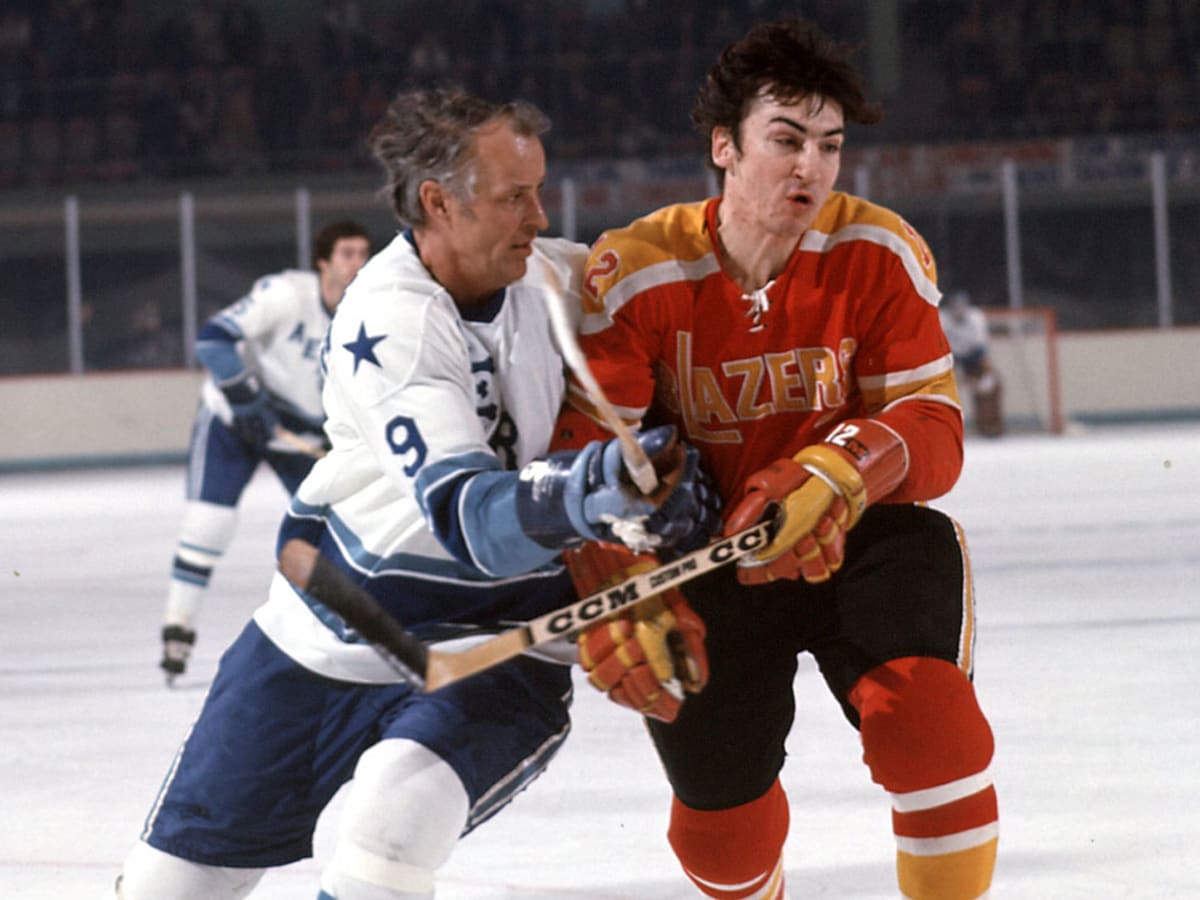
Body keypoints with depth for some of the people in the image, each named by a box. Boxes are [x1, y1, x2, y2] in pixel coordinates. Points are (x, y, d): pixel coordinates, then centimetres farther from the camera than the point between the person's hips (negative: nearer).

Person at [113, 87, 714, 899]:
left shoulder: (554, 276, -10)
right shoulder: (389, 322, -24)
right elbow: (470, 519, -33)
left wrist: (671, 477, -12)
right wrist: (577, 497, -52)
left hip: (498, 636, 1)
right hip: (339, 618, -1)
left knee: (403, 802, -31)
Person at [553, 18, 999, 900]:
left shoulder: (881, 255, -14)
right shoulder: (636, 275, -16)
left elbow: (934, 431, -16)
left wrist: (841, 474, -38)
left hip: (861, 543, 0)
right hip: (710, 566, 0)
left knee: (925, 721, -27)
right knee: (721, 824, 6)